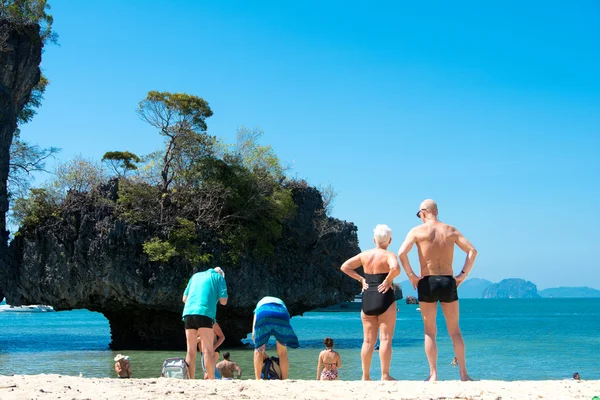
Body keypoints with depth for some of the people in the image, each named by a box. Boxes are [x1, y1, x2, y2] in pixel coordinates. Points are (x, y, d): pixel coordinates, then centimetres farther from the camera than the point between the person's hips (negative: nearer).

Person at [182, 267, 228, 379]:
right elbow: (223, 301, 5)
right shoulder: (219, 278, 14)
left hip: (188, 312, 4)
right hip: (204, 313, -4)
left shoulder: (195, 276, 27)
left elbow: (184, 298, 24)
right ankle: (211, 380, -13)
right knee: (208, 350, -7)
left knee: (191, 351, 6)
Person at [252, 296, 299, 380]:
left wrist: (262, 352, 39)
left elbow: (254, 335, 34)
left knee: (258, 350, 14)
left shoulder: (260, 303, 42)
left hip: (263, 314, -1)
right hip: (281, 314, 1)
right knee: (282, 351, 17)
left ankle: (257, 380, 5)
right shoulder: (281, 302, 45)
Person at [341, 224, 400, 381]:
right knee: (385, 339, -3)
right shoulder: (388, 255, -6)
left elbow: (345, 267, 10)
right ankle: (385, 376, -6)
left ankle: (365, 376, 10)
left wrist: (361, 279, 8)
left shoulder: (364, 255, 8)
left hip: (367, 298, 5)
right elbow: (395, 268, -27)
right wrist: (388, 280, -12)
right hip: (384, 298, -5)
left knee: (368, 341, 9)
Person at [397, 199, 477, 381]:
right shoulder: (451, 230, 8)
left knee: (430, 331, 6)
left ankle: (433, 374, 3)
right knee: (455, 331, 10)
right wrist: (463, 275, 4)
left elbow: (401, 253, -14)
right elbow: (472, 251, 3)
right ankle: (463, 373, 8)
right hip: (448, 282, 2)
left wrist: (411, 275, -6)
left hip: (427, 283, -2)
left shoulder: (418, 231, -1)